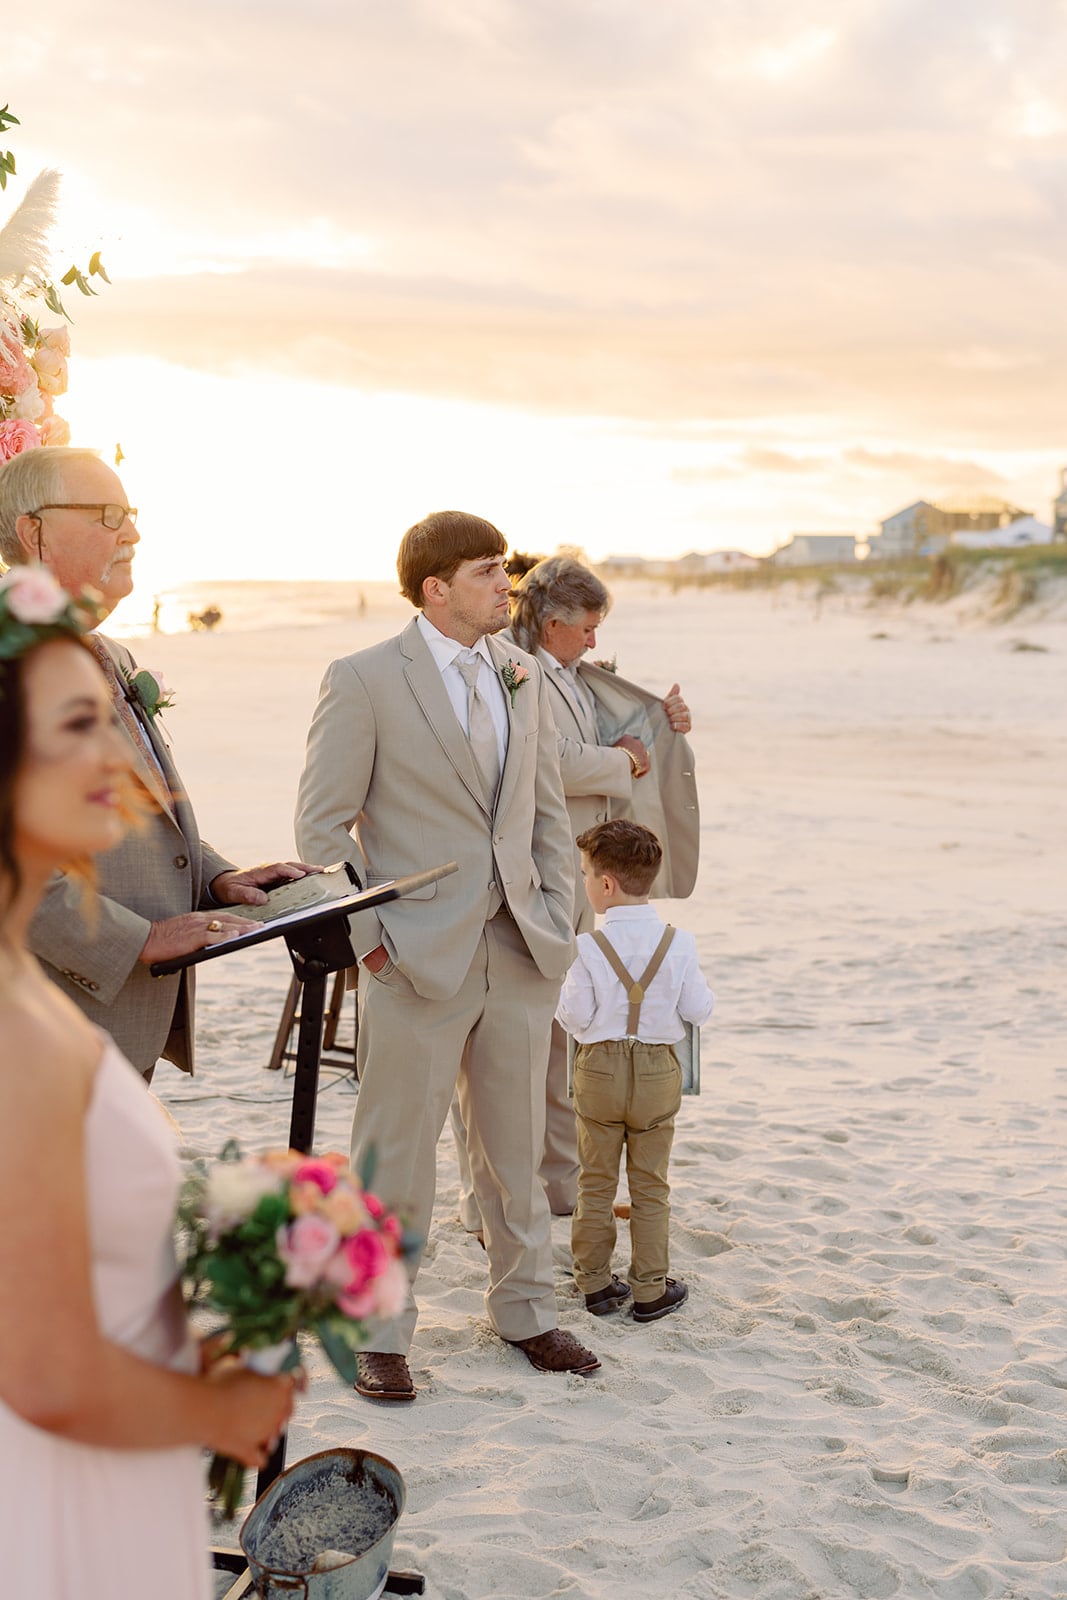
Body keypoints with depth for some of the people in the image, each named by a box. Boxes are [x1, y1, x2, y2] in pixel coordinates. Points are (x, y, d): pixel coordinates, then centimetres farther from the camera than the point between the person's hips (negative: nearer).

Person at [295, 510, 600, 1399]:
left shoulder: (523, 678, 10)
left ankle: (525, 1312, 32)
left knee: (516, 1150, 16)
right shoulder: (366, 681, -7)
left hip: (520, 958, 5)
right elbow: (322, 826, -7)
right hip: (419, 960, -5)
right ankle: (380, 1333, 20)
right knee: (396, 1157, 4)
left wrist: (556, 922, 7)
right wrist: (370, 937, -11)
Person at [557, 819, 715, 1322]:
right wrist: (698, 983, 15)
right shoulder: (678, 944, -8)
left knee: (596, 1182, 13)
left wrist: (557, 996, 7)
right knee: (650, 1186, 11)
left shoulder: (589, 948, -14)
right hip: (657, 1073, 1)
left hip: (599, 1072, -1)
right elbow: (698, 1010, -4)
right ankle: (650, 1289, 14)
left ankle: (595, 1282, 19)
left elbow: (576, 1017, -12)